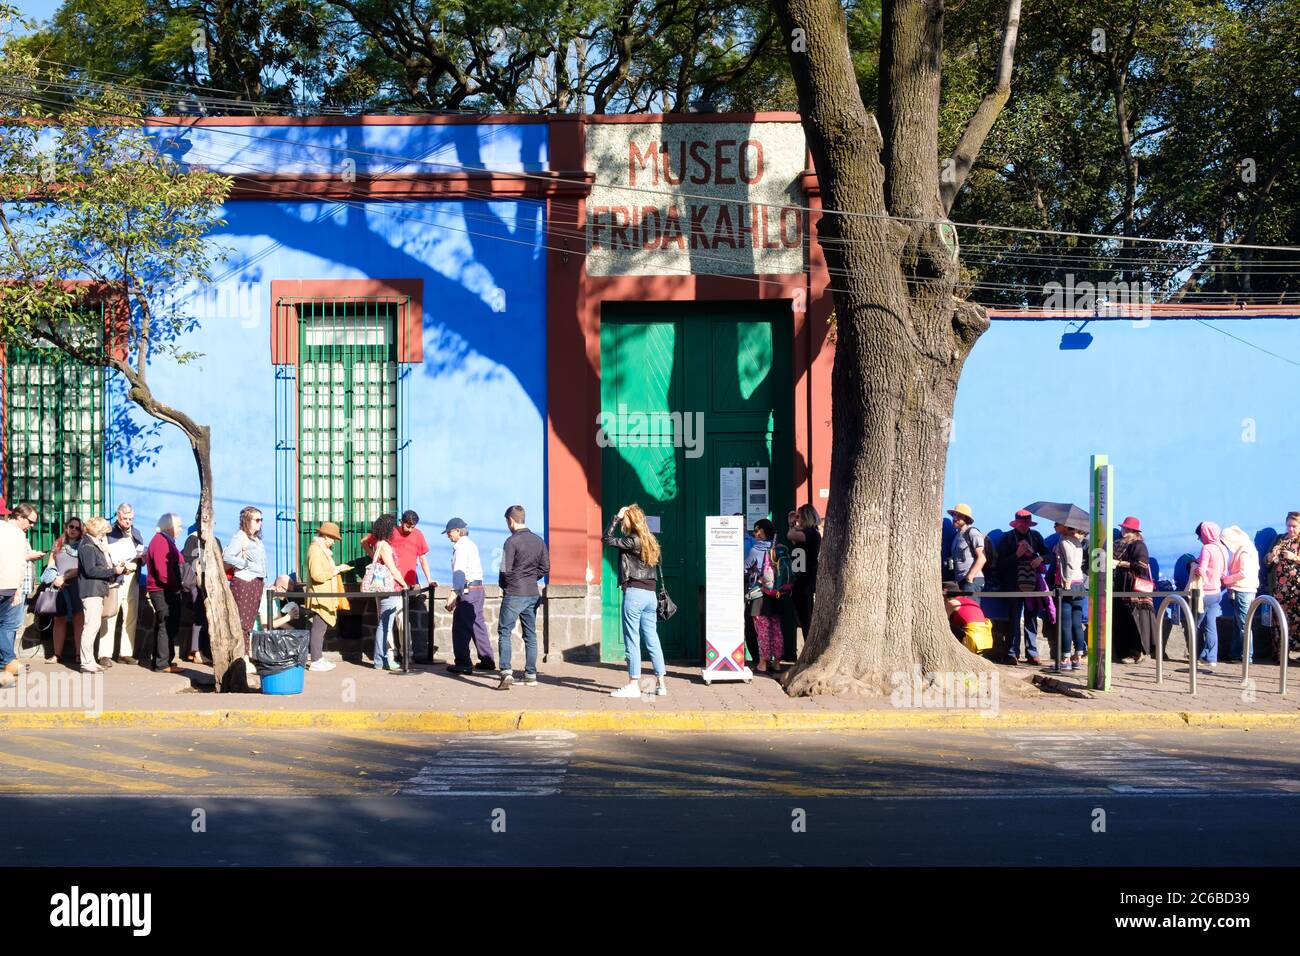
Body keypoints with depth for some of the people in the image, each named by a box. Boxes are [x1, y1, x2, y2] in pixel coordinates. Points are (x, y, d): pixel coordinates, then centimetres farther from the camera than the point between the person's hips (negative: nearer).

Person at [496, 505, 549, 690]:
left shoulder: (512, 541, -13)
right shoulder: (539, 541, 7)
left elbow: (505, 570, -14)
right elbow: (545, 568, 9)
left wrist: (503, 585, 4)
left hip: (513, 594, -6)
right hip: (532, 594, 6)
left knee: (504, 633, -1)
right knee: (530, 635, 13)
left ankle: (506, 671, -15)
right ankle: (531, 674, 16)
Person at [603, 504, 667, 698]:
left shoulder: (632, 541, -10)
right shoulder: (651, 541, 13)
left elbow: (607, 539, -8)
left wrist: (616, 518, -3)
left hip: (634, 593, -8)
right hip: (651, 593, 8)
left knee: (632, 640, -3)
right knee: (652, 640, 10)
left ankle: (633, 685, -2)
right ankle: (661, 683, 11)